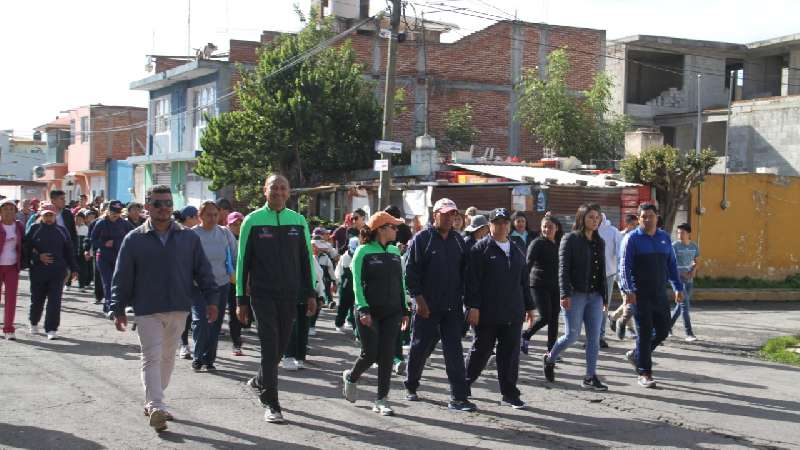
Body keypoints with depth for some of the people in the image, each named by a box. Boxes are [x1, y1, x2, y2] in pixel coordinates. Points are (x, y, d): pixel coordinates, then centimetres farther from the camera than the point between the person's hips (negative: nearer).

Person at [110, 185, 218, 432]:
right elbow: (122, 277, 1)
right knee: (152, 357, -9)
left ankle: (152, 401, 29)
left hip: (178, 309, 3)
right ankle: (156, 407, -12)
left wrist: (211, 300, 1)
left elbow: (203, 271, 7)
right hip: (147, 310, -3)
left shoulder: (189, 237, 4)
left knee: (168, 357, 14)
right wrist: (118, 310, -1)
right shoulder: (134, 240, -1)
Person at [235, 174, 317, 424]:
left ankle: (260, 381, 37)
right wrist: (241, 300, -2)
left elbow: (306, 259, 12)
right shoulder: (253, 221, -1)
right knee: (270, 345, -9)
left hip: (290, 295, 3)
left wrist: (310, 294, 6)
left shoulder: (298, 221, 7)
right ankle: (271, 404, -5)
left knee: (281, 345, 11)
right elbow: (242, 261, 1)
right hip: (262, 293, -3)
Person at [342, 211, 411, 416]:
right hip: (369, 312, -5)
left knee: (387, 355, 0)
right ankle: (350, 377, 27)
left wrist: (404, 310, 13)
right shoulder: (364, 251, -6)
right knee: (370, 354, -4)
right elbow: (357, 283, -10)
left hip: (392, 312, 5)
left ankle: (381, 400, 6)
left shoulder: (395, 251, 11)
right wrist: (363, 310, -18)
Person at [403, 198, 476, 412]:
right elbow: (411, 271, -9)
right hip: (427, 306, -3)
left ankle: (458, 397, -3)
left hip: (452, 306, 4)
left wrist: (461, 297, 7)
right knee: (421, 348, 9)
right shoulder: (422, 238, -5)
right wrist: (418, 298, -14)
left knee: (454, 352, -2)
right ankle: (411, 386, 31)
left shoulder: (458, 240, 10)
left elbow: (464, 271, 14)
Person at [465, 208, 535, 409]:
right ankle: (464, 385, 23)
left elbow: (523, 281, 21)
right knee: (481, 350, 5)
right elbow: (472, 280, -10)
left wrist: (529, 307, 19)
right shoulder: (480, 249, -4)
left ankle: (509, 394, 11)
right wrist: (473, 306, -16)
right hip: (487, 313, -5)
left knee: (510, 353, 5)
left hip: (512, 314, 5)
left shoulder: (516, 251, 16)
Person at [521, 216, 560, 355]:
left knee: (554, 318, 3)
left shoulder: (558, 244, 10)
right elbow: (528, 264, -16)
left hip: (555, 286, 6)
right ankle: (525, 336, 12)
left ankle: (551, 350, 10)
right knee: (545, 317, -11)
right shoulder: (537, 243, -8)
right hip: (539, 285, -6)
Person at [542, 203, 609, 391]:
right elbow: (563, 268, -9)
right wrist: (565, 294, -18)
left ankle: (590, 377, 5)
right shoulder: (570, 239, -3)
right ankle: (550, 358, 21)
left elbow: (601, 271, 18)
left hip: (594, 296, 6)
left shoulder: (599, 242, 15)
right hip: (575, 295, -6)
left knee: (594, 337, 0)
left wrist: (604, 297, 15)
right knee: (572, 334, -5)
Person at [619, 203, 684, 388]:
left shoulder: (664, 237, 11)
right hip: (640, 295, -5)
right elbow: (624, 266, -10)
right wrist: (628, 290, -21)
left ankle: (636, 354, 30)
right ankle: (644, 373, 6)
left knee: (663, 331, 8)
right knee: (645, 332, -3)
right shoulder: (632, 239, -5)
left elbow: (672, 265, 16)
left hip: (660, 294, 5)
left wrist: (678, 288, 11)